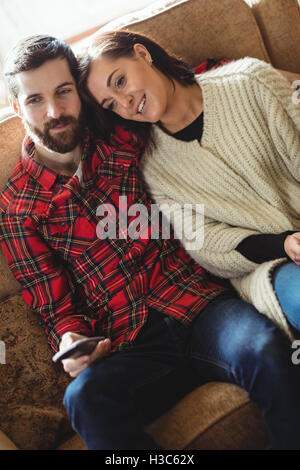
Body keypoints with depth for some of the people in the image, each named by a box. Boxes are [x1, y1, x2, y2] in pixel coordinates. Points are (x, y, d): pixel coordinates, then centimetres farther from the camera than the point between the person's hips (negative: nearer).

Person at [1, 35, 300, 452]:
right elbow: (54, 306, 8)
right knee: (85, 398, -34)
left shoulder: (121, 141, 13)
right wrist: (69, 339, -14)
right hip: (130, 346, -1)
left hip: (199, 301, 2)